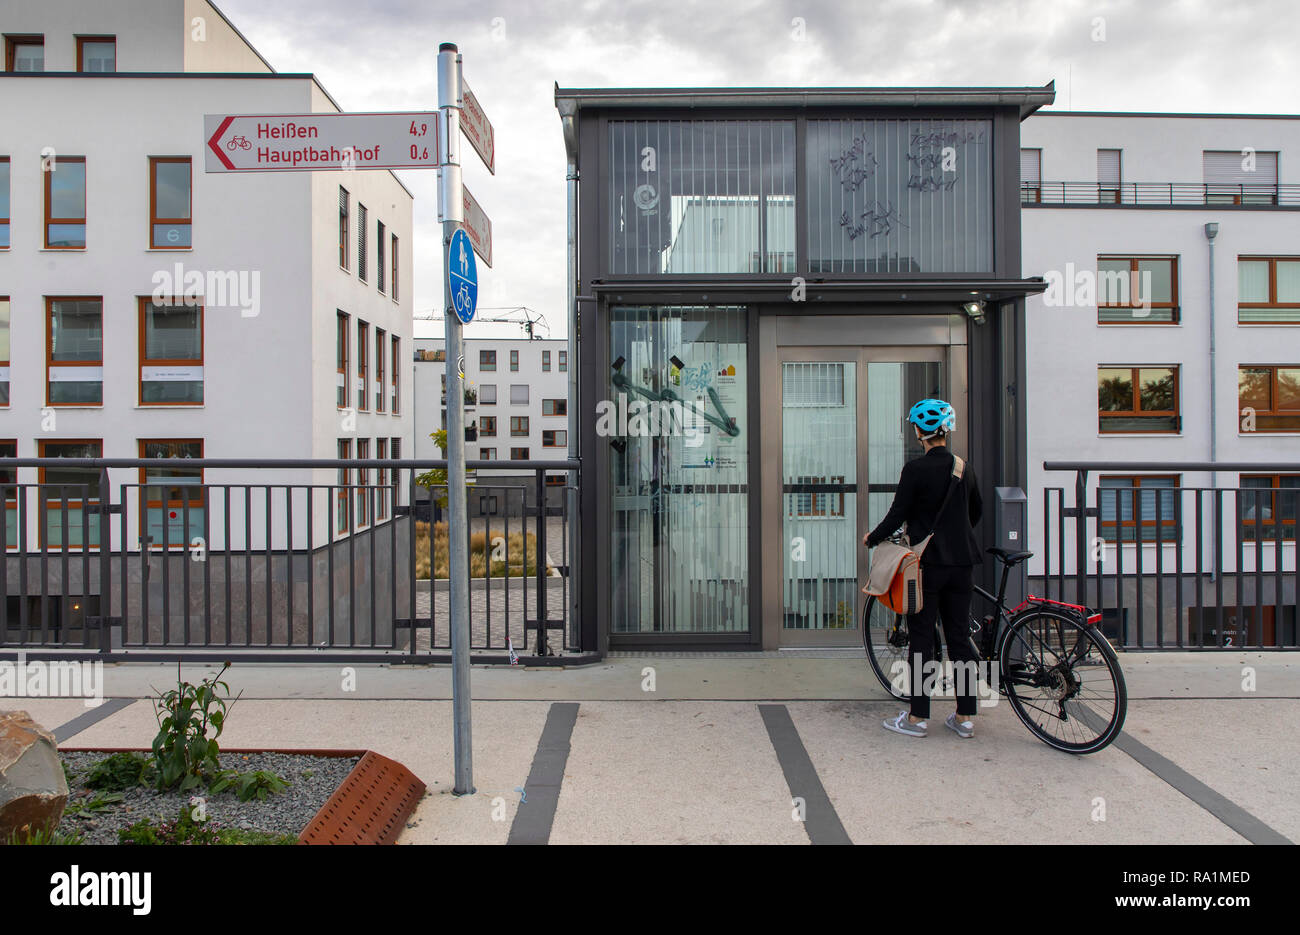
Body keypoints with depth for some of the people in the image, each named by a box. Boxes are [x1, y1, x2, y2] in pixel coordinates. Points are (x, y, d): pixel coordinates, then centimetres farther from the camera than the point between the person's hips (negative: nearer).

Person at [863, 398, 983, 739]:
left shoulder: (915, 469, -12)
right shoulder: (964, 468, 7)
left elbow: (897, 515, -11)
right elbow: (977, 510, 21)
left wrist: (872, 538, 7)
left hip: (928, 562, -5)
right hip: (962, 561, 6)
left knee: (921, 638, 1)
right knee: (959, 636, 11)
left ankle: (918, 717, 6)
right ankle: (965, 716, 15)